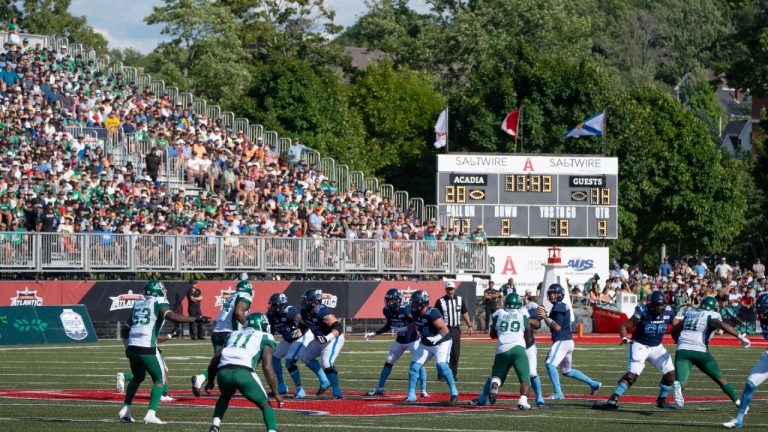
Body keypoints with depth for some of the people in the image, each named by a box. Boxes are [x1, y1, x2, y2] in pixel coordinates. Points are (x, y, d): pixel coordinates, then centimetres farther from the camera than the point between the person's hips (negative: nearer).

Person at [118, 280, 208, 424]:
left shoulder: (137, 304, 17)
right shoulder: (159, 303, 0)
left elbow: (128, 325, 21)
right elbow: (171, 316, -18)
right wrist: (196, 319, -17)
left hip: (132, 347, 6)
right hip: (147, 349, -6)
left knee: (138, 378, 28)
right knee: (159, 380, 7)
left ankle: (125, 410, 21)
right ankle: (150, 415, -6)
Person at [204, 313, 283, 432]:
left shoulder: (234, 334, 32)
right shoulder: (265, 338, 18)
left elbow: (215, 361, 28)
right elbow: (267, 368, 7)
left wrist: (210, 380, 44)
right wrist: (276, 393, 14)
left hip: (223, 372, 4)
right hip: (243, 373, -4)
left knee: (225, 396, 36)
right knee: (265, 405, 15)